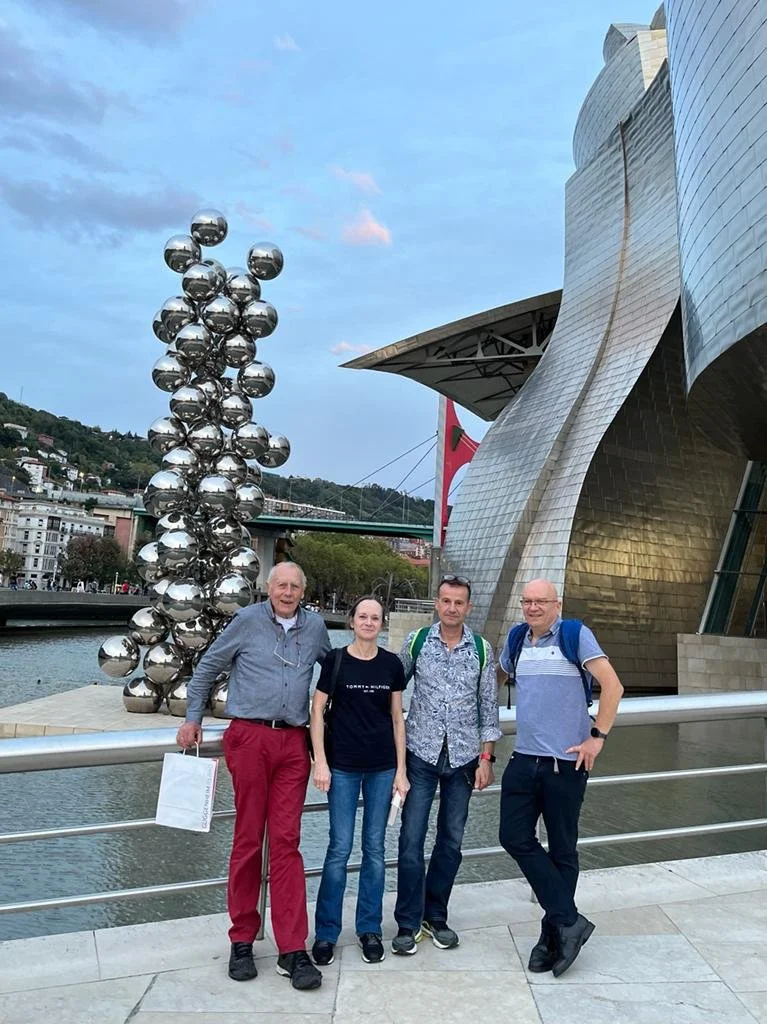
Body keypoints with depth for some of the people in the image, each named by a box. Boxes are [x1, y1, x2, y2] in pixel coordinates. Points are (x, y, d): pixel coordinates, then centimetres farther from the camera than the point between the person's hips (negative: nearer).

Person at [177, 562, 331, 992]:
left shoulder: (315, 626, 9)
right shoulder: (248, 620, 2)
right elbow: (208, 667, 11)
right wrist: (193, 718, 10)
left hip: (294, 743, 2)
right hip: (249, 737, -2)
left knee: (286, 843, 0)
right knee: (248, 840, 5)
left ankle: (293, 950, 3)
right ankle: (242, 940, 19)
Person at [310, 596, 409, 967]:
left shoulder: (391, 664, 2)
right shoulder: (335, 660, -4)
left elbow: (397, 717, 6)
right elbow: (318, 710, -1)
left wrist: (401, 770, 4)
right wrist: (320, 762, -7)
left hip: (382, 767, 2)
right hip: (343, 766, -2)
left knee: (375, 847, 10)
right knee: (340, 848, 2)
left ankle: (369, 929, 24)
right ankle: (326, 932, 17)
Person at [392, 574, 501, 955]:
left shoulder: (482, 649, 1)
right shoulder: (416, 642, -1)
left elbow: (488, 707, 6)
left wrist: (486, 757, 2)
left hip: (463, 756, 1)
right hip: (421, 754, -1)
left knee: (451, 841, 10)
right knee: (411, 839, -2)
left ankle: (435, 916, 26)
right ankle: (408, 923, 12)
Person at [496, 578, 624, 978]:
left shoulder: (575, 635, -8)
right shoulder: (517, 641, 9)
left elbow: (612, 685, -13)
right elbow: (497, 677, 27)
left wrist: (597, 736, -15)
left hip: (566, 761, -6)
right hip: (524, 758, 6)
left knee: (562, 849, 6)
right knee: (514, 837, 2)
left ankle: (554, 933, 20)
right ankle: (568, 921, 12)